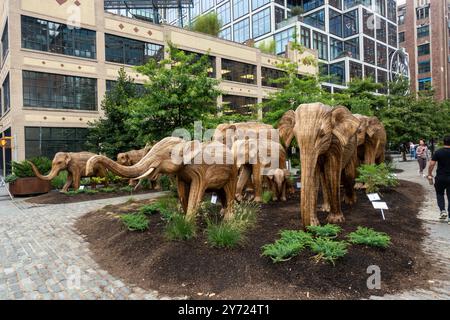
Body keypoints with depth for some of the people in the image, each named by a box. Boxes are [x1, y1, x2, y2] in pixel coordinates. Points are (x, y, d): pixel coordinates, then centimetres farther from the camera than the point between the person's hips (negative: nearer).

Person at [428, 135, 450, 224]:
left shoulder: (438, 152, -7)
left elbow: (431, 164, -10)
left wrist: (429, 175, 1)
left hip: (440, 178, -1)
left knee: (440, 194, 19)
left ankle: (443, 211, 2)